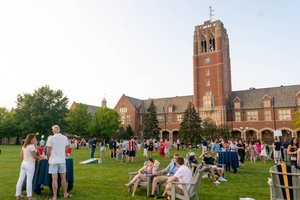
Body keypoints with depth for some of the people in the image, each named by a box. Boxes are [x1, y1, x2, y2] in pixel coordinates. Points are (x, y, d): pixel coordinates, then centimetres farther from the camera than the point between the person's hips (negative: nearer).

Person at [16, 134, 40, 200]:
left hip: (24, 163, 9)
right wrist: (39, 158, 3)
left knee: (20, 179, 13)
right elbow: (34, 156, -14)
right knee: (29, 181, -2)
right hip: (30, 164, -9)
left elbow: (21, 155, 16)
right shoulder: (32, 146, -16)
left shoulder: (24, 146, 10)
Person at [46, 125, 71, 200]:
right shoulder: (65, 138, 2)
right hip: (62, 160, 3)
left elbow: (48, 152, -7)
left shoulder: (51, 138, -9)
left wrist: (48, 158, 10)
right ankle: (65, 193, 24)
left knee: (54, 179, 2)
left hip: (53, 161, -3)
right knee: (63, 178, 13)